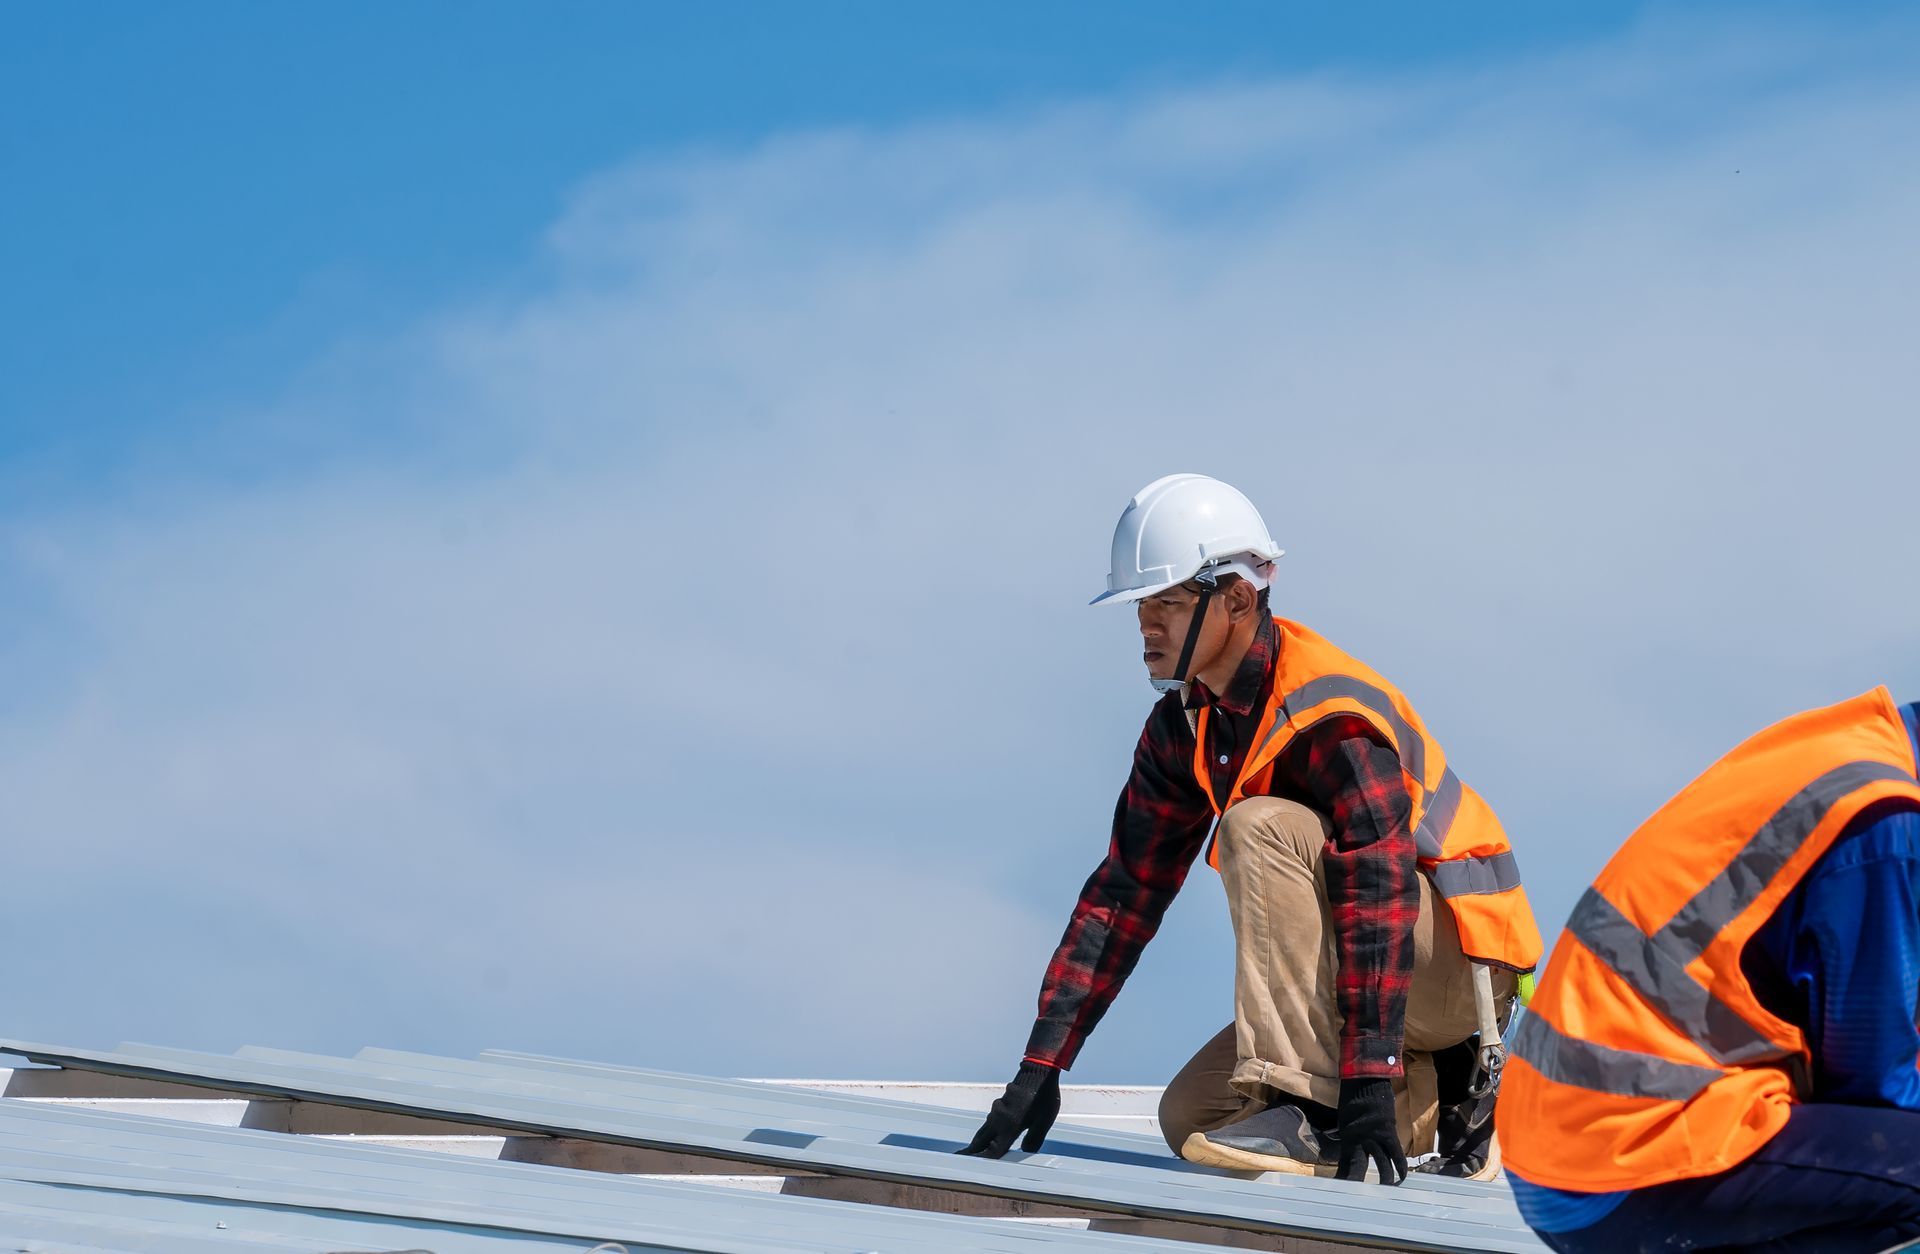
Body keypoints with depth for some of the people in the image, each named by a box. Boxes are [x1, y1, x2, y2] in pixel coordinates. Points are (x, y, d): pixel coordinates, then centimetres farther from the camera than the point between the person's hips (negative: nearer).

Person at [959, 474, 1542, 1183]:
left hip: (1461, 958, -9)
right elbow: (1124, 891, 4)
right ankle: (1439, 1098, 8)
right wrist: (1041, 1066, -2)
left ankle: (1311, 1111, -28)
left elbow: (1379, 896, -31)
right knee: (1190, 1118, -3)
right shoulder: (1183, 727, 3)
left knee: (1260, 827, -28)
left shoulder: (1330, 713, -24)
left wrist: (1369, 1092, -37)